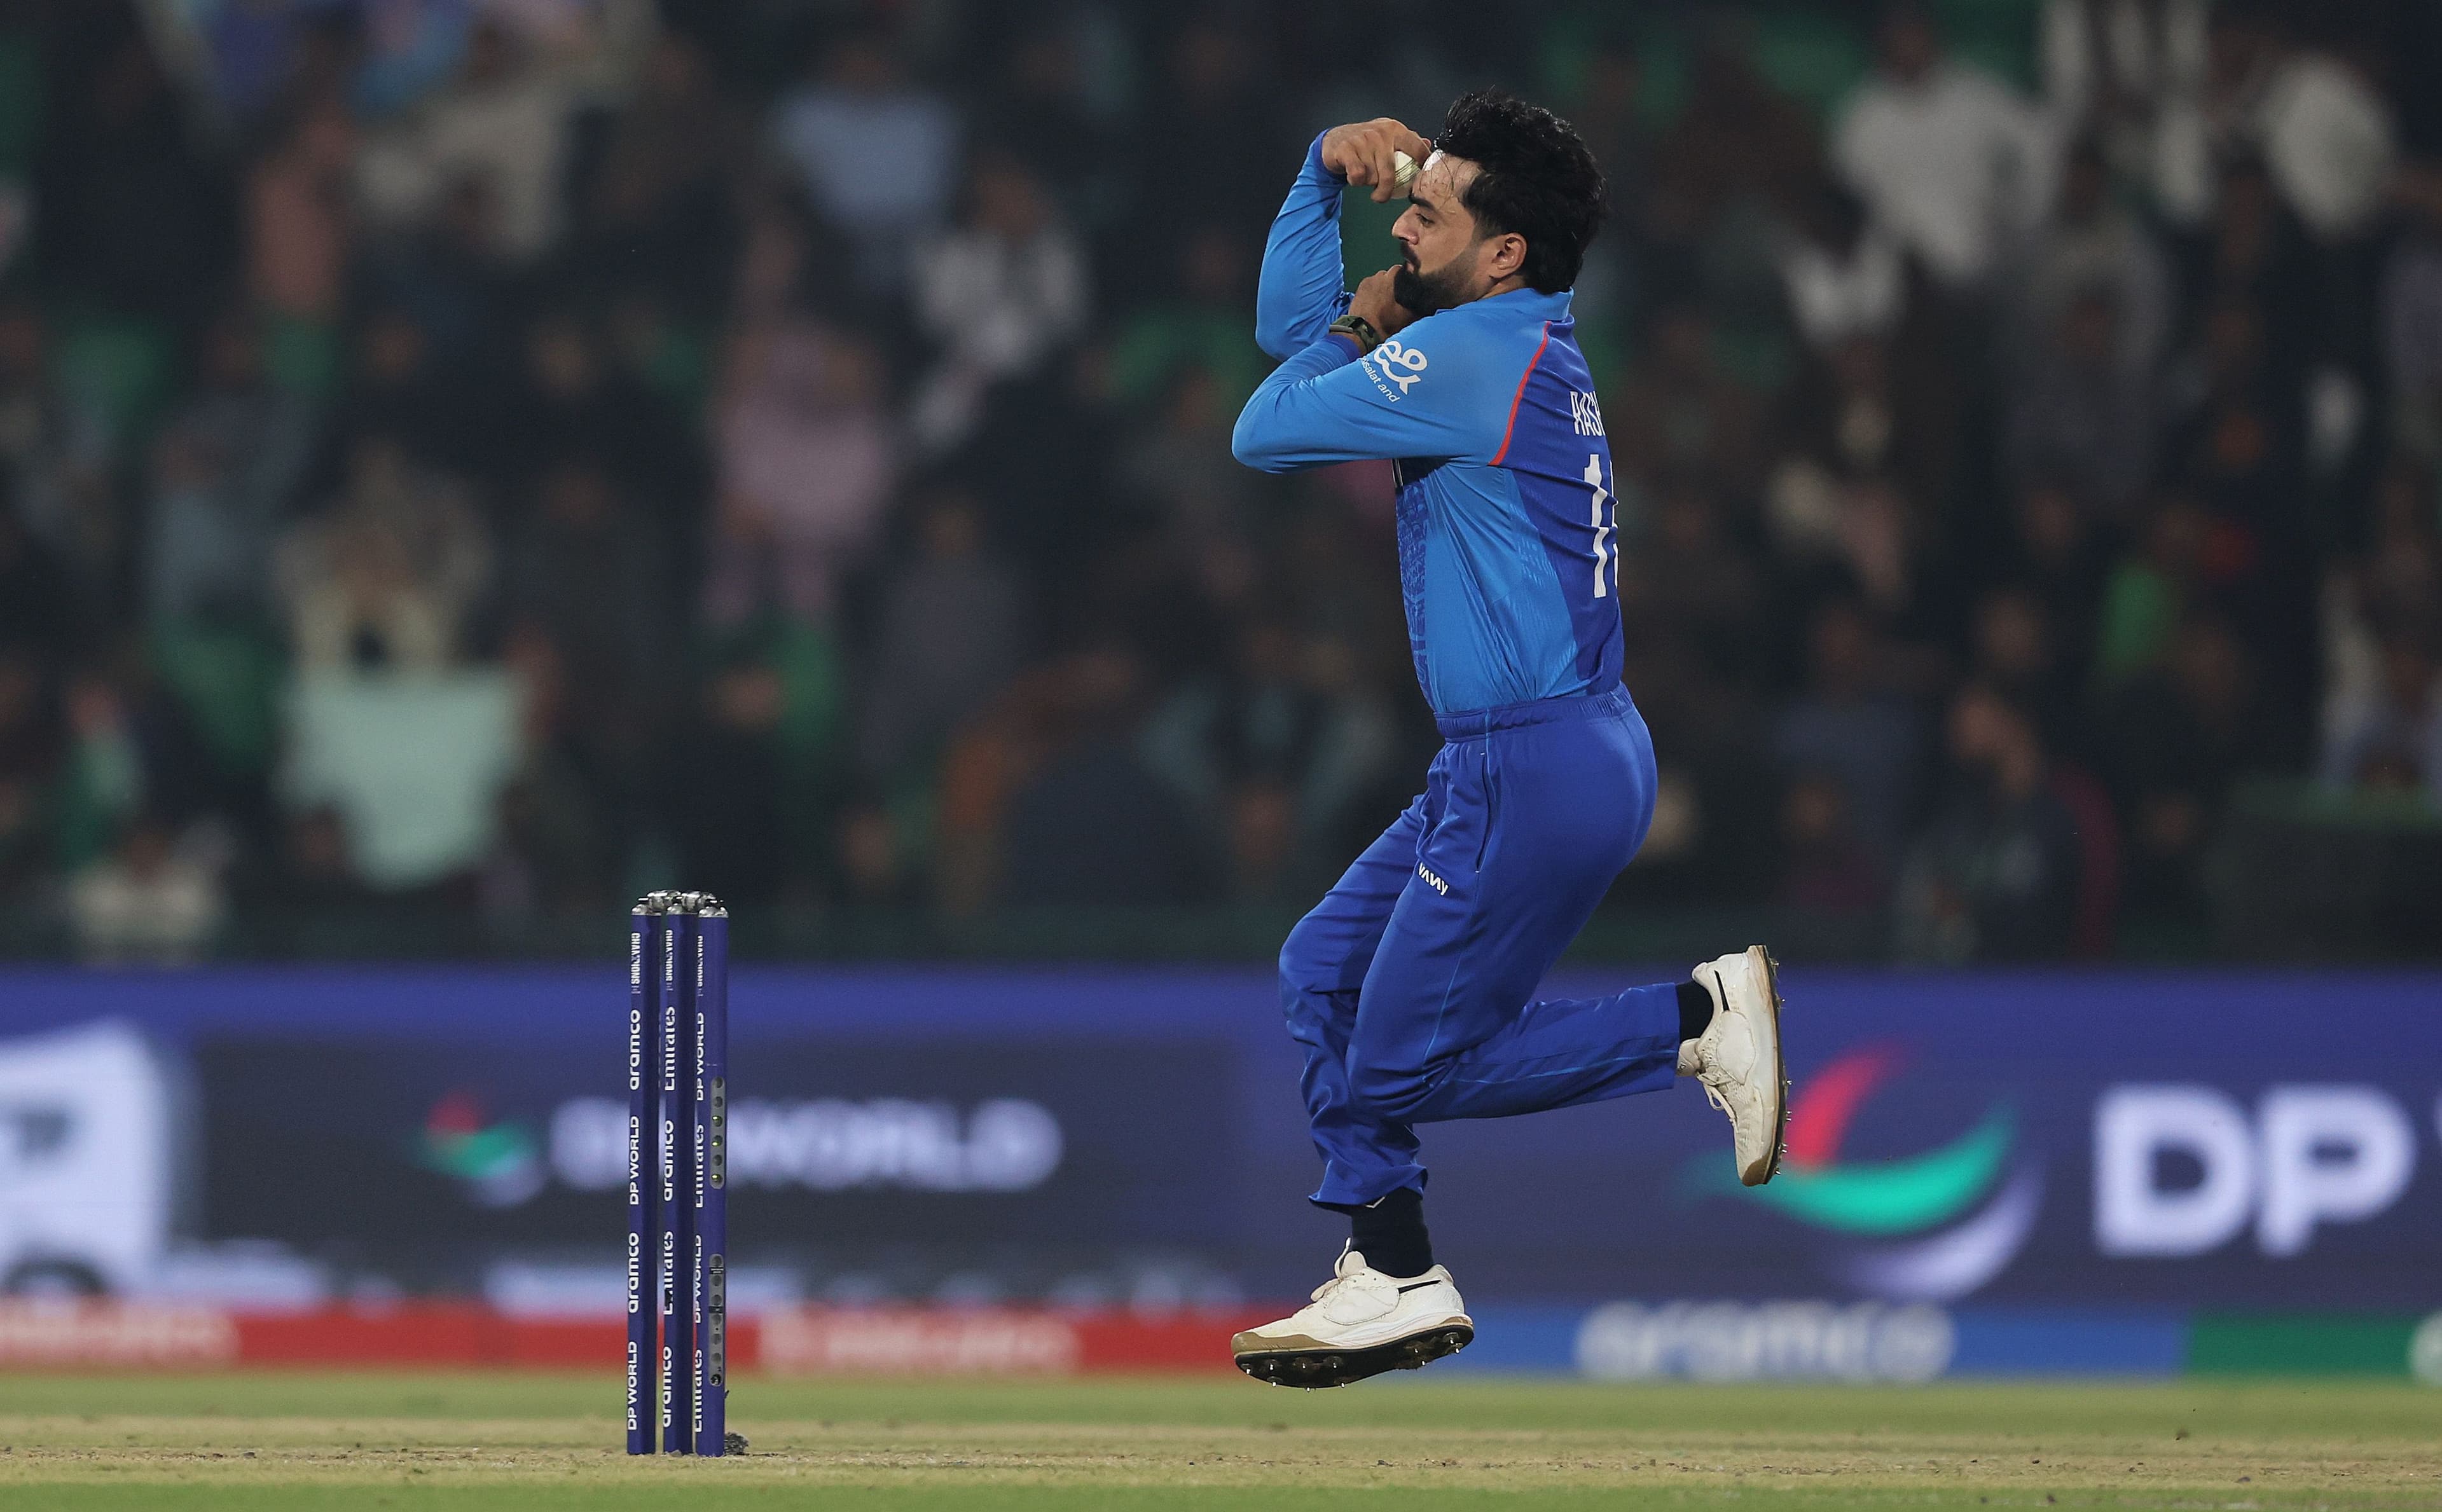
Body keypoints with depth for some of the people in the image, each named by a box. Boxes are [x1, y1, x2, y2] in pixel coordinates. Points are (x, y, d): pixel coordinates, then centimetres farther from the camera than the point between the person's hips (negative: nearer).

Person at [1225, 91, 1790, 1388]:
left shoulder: (1471, 353, -18)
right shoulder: (1514, 344, 12)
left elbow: (1262, 431, -11)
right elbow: (1291, 329, 21)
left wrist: (1359, 328, 5)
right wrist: (1328, 169, 10)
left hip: (1540, 773, -10)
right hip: (1505, 761, 10)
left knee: (1402, 1066, 0)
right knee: (1323, 974, 17)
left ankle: (1703, 1015, -2)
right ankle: (1393, 1279, 18)